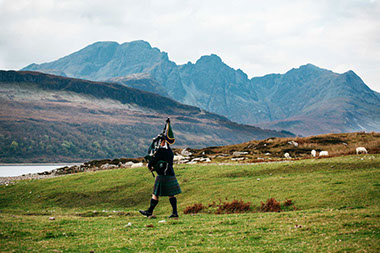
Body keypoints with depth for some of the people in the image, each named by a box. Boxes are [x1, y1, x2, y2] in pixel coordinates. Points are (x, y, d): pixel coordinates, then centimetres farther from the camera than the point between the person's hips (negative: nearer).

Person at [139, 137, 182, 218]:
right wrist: (154, 167, 18)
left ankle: (150, 211, 10)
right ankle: (175, 212, 5)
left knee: (155, 194, 2)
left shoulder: (161, 150, -13)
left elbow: (154, 159, -13)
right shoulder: (170, 151, 13)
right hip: (171, 174, 8)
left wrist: (149, 166, 7)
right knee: (171, 195, 8)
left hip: (163, 176, -8)